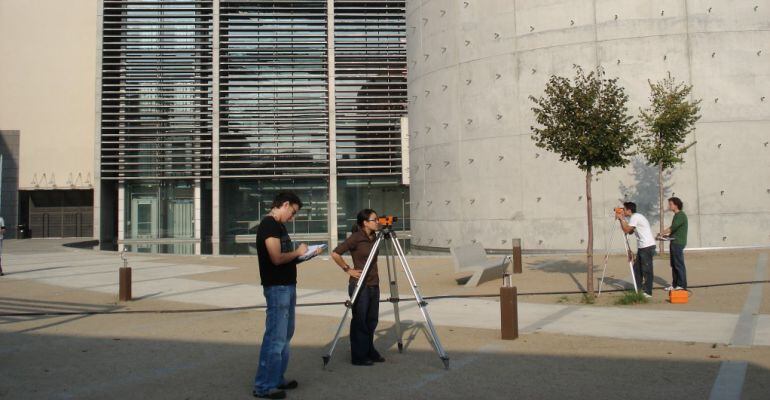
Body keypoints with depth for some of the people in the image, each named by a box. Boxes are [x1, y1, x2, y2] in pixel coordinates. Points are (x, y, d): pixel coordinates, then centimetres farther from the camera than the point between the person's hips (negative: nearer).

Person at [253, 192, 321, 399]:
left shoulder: (278, 225, 16)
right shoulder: (269, 225, -15)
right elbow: (277, 258, -23)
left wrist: (307, 254, 9)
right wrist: (298, 252, -8)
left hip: (287, 286, 10)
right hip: (277, 288, -10)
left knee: (285, 336, 16)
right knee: (275, 338, -6)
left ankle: (277, 379, 25)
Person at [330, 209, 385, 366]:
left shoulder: (373, 237, 8)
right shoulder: (356, 238, -13)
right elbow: (335, 254, -15)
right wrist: (348, 269, -12)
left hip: (373, 284, 7)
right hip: (360, 284, -7)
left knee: (372, 320, 13)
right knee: (360, 321, 0)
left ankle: (369, 352, 25)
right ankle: (359, 356, 10)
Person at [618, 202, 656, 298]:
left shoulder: (635, 217, -13)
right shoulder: (634, 217, 16)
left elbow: (626, 230, -16)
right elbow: (630, 231, 17)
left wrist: (621, 219, -6)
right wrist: (622, 219, 13)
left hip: (647, 246, -10)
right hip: (642, 247, 10)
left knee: (647, 269, -5)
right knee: (637, 268, 13)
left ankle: (647, 292, 0)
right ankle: (638, 289, 20)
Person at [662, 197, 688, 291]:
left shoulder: (681, 215, -13)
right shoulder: (676, 215, 17)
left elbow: (673, 227, -22)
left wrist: (662, 233, -17)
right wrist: (668, 235, 9)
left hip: (678, 243, -10)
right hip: (674, 242, 10)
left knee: (679, 264, -6)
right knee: (674, 264, 12)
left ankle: (682, 285, -2)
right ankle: (675, 285, 17)